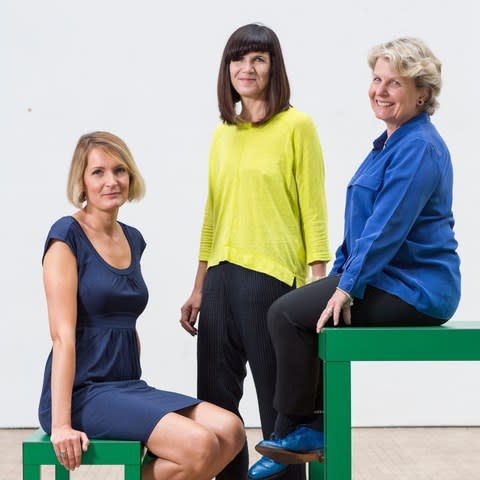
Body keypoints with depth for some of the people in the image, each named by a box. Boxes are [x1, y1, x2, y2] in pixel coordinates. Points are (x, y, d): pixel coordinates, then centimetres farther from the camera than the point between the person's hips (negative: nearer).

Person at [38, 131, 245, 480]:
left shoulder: (132, 239, 15)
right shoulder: (68, 236, -8)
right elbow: (63, 335, -15)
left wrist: (139, 399, 17)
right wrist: (61, 424, -20)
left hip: (129, 387, 8)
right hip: (83, 392, -7)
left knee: (230, 431, -13)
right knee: (200, 445, -24)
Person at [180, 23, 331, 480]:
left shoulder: (296, 125, -4)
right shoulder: (223, 134, 13)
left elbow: (313, 211, -6)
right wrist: (198, 289, 15)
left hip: (272, 277, -6)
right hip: (221, 277, 6)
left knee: (277, 401, 2)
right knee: (214, 400, 10)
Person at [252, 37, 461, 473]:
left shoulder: (418, 147, -17)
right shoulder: (392, 141, 16)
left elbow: (388, 227, -23)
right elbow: (363, 224, 20)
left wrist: (348, 287, -20)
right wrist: (339, 276, 13)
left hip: (411, 291, -10)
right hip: (390, 280, 10)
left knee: (288, 314, -13)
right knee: (298, 313, 12)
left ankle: (297, 432, 0)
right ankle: (316, 430, 12)